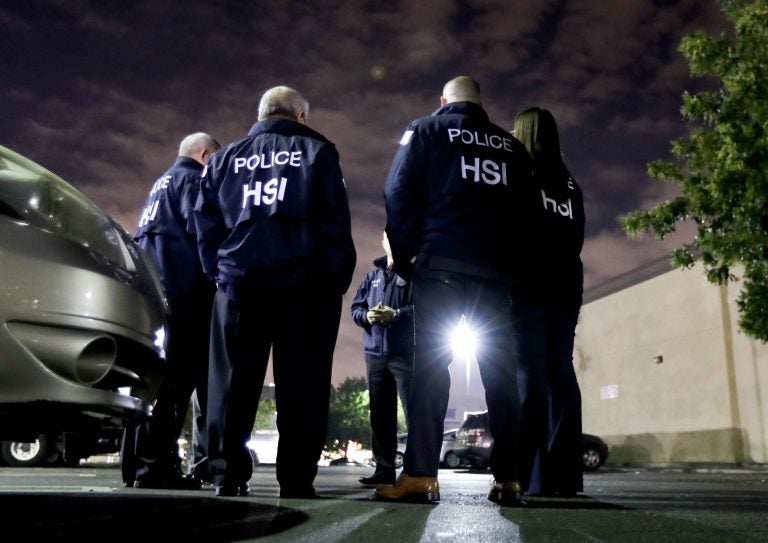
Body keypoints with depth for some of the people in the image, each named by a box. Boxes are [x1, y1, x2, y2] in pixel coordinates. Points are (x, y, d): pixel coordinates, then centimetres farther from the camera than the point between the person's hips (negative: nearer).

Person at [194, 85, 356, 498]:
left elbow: (206, 221, 13)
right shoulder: (317, 151, 9)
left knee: (233, 381, 6)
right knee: (301, 384, -1)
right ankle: (296, 480, -2)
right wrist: (338, 278, 1)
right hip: (304, 282, -3)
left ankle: (227, 475, 5)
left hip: (239, 281, 3)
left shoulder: (226, 158, 19)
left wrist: (217, 271, 14)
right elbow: (335, 221, -1)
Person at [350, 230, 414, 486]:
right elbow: (356, 307, 15)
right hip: (375, 353, 5)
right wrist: (367, 315, -7)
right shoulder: (372, 276, 20)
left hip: (406, 352, -5)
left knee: (414, 411, -8)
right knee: (380, 413, 6)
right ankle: (384, 468, 13)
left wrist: (396, 315, -18)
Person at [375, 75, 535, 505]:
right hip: (497, 269, 3)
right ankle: (509, 479, 1)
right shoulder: (513, 146, 22)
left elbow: (399, 193, 0)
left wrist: (404, 256, 2)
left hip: (442, 263, -3)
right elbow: (524, 210, 16)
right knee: (500, 368, 3)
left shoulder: (427, 130, 11)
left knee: (431, 363, -6)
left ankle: (421, 475, -12)